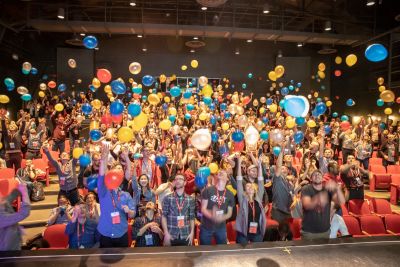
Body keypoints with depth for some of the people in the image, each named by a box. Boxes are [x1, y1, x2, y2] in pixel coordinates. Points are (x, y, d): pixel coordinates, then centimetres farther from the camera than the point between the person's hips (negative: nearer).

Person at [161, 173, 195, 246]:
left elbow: (192, 217, 7)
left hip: (186, 236, 2)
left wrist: (192, 232, -1)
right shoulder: (167, 198, -1)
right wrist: (166, 233, -9)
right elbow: (163, 216, -2)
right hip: (171, 235, -1)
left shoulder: (190, 199, 4)